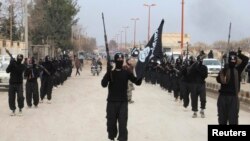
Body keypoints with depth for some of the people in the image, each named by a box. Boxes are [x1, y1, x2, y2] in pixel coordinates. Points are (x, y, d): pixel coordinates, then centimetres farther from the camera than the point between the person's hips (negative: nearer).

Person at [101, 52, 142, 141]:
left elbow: (137, 82, 0)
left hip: (123, 102, 0)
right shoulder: (110, 73, 0)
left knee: (123, 123, -6)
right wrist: (108, 73, -27)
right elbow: (104, 84, -14)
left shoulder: (126, 73, 4)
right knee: (111, 122, 7)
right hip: (112, 102, 0)